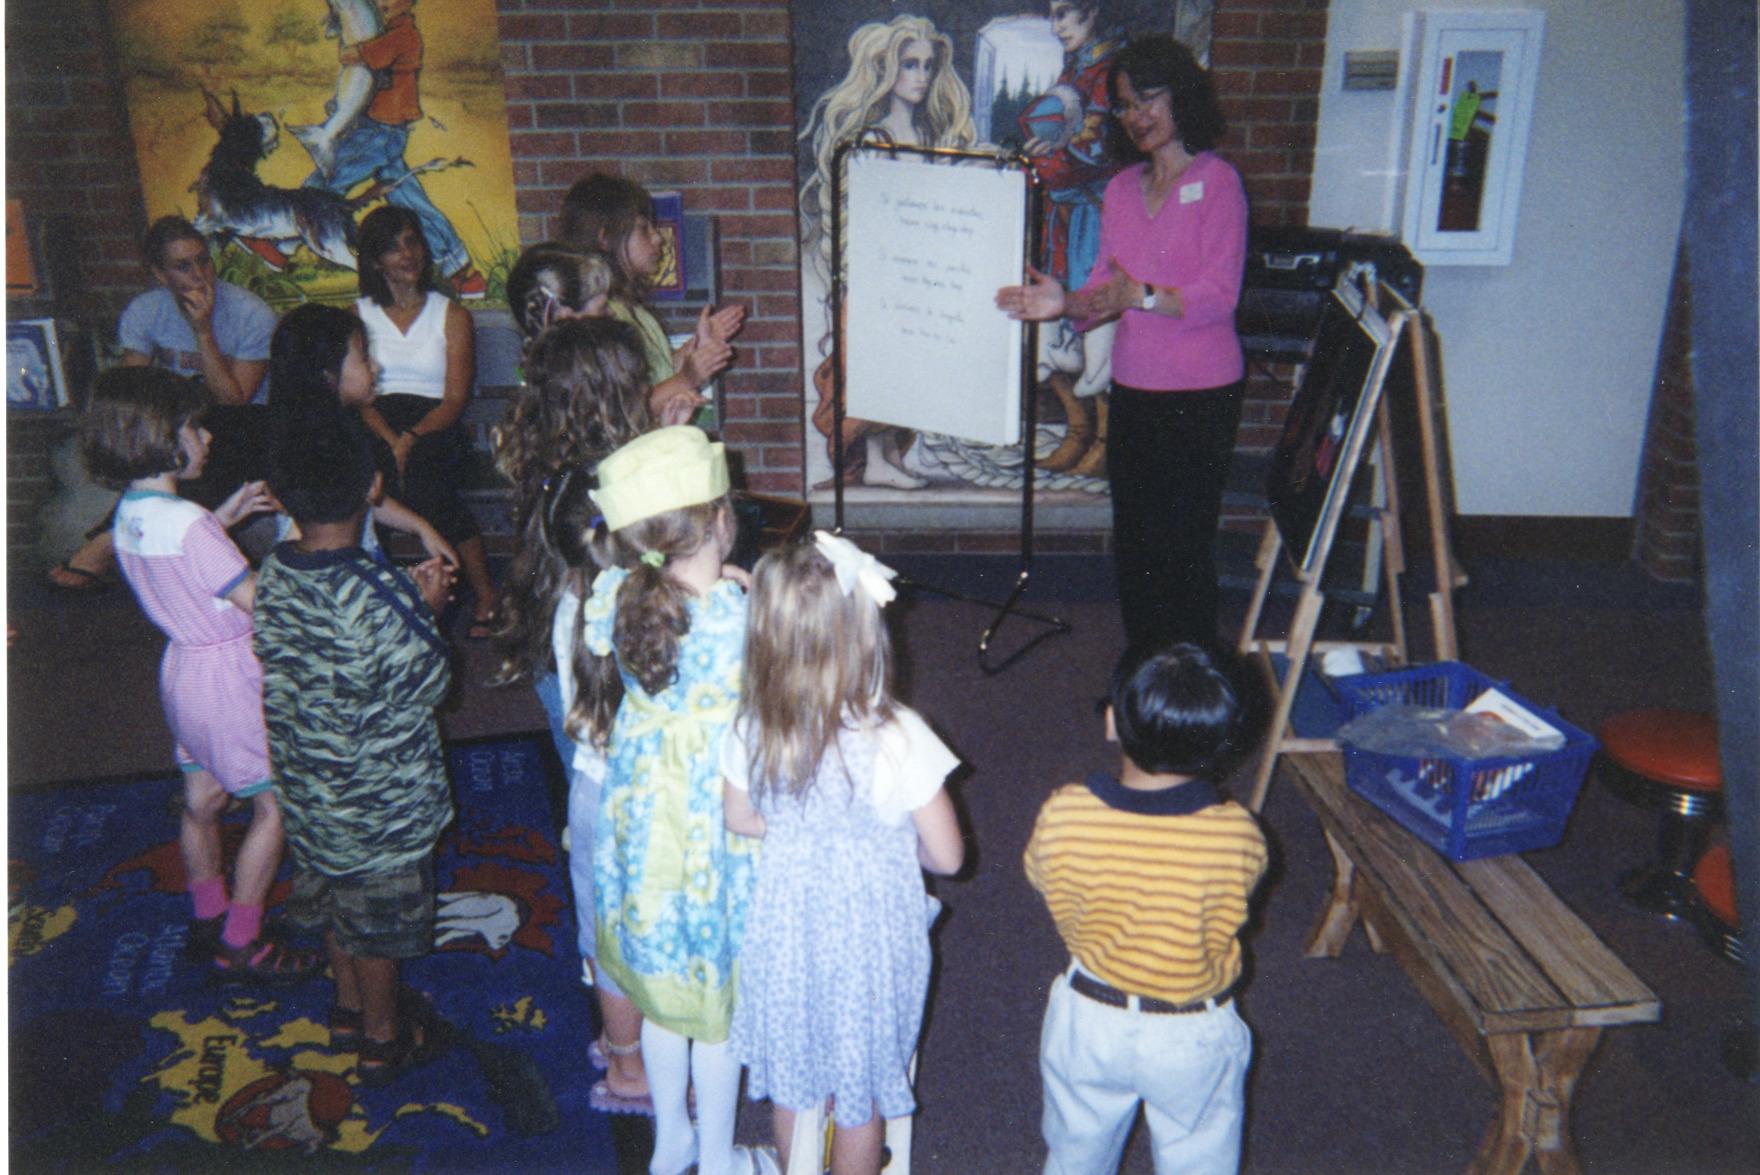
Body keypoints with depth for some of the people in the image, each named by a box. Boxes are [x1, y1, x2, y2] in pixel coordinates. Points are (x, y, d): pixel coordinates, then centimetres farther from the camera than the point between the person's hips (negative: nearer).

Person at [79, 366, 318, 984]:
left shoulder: (130, 513, 0)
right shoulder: (188, 524, -28)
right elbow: (261, 603, -25)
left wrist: (225, 517, 11)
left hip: (183, 669, 9)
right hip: (230, 675, -9)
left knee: (202, 800, 22)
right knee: (274, 805, 5)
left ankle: (208, 921, 40)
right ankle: (240, 944, 16)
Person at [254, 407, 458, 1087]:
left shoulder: (272, 574, -8)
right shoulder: (377, 594, -30)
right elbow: (428, 684, -20)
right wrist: (428, 612, -8)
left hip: (307, 784, 7)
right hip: (379, 799, -6)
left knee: (331, 898, 26)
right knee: (379, 922, 14)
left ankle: (350, 1007, 47)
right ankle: (383, 1039, 32)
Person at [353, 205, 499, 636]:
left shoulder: (452, 316, 13)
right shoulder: (358, 316, 17)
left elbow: (455, 399, 3)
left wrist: (411, 438, -16)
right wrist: (390, 440, -15)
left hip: (434, 431, -2)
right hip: (377, 429, 2)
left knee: (419, 466, -35)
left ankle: (486, 598, -24)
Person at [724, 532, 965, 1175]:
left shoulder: (752, 729, -18)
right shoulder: (898, 739, -30)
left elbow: (741, 819, 1)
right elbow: (948, 857, -18)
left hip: (783, 922, 4)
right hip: (867, 934, -3)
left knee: (790, 1072, 27)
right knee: (862, 1081, 22)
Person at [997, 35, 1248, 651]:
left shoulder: (1216, 181, -6)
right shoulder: (1121, 189, 12)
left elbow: (1218, 297, -14)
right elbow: (1105, 287, 11)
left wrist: (1138, 294, -26)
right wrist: (1065, 302, -9)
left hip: (1200, 393, -6)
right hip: (1132, 390, 6)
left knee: (1182, 547, -3)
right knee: (1131, 543, 11)